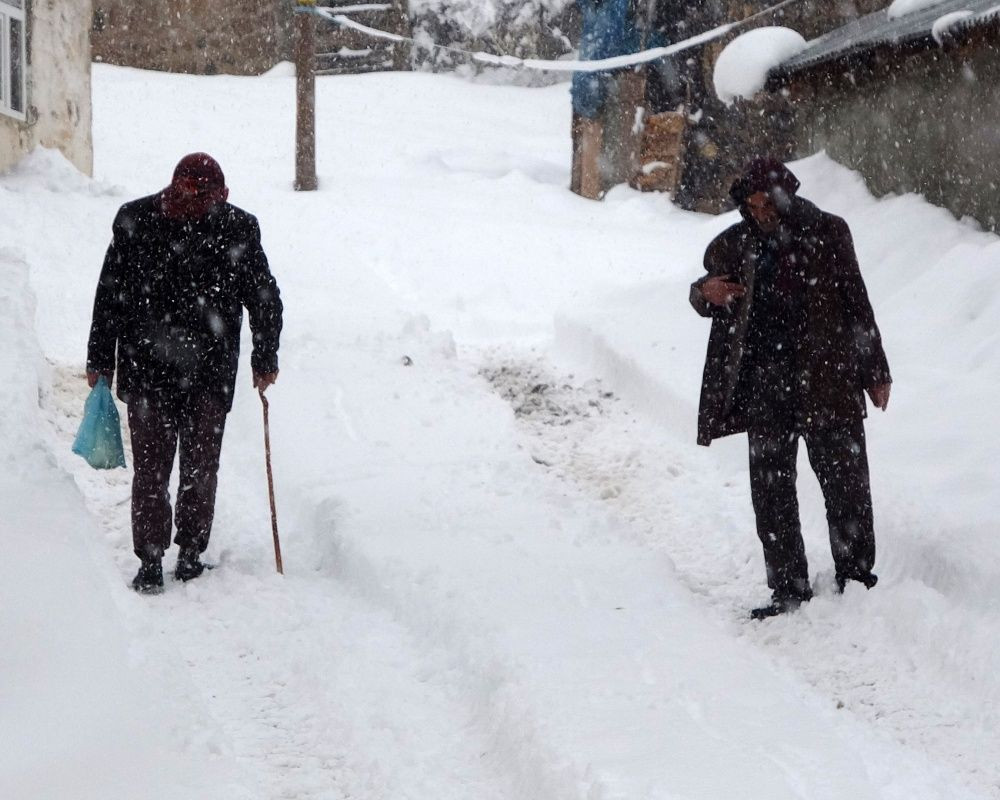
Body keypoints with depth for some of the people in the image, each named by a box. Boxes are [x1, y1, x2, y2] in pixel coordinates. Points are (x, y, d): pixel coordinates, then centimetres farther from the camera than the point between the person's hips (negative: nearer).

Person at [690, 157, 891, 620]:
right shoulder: (736, 244, 6)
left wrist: (875, 372, 5)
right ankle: (788, 589, 12)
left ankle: (857, 580, 14)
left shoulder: (826, 234, -1)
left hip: (827, 382, -3)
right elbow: (709, 293, 21)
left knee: (845, 484, 1)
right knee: (770, 491, 4)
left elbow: (856, 304, 4)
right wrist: (705, 293, -5)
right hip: (766, 386, 3)